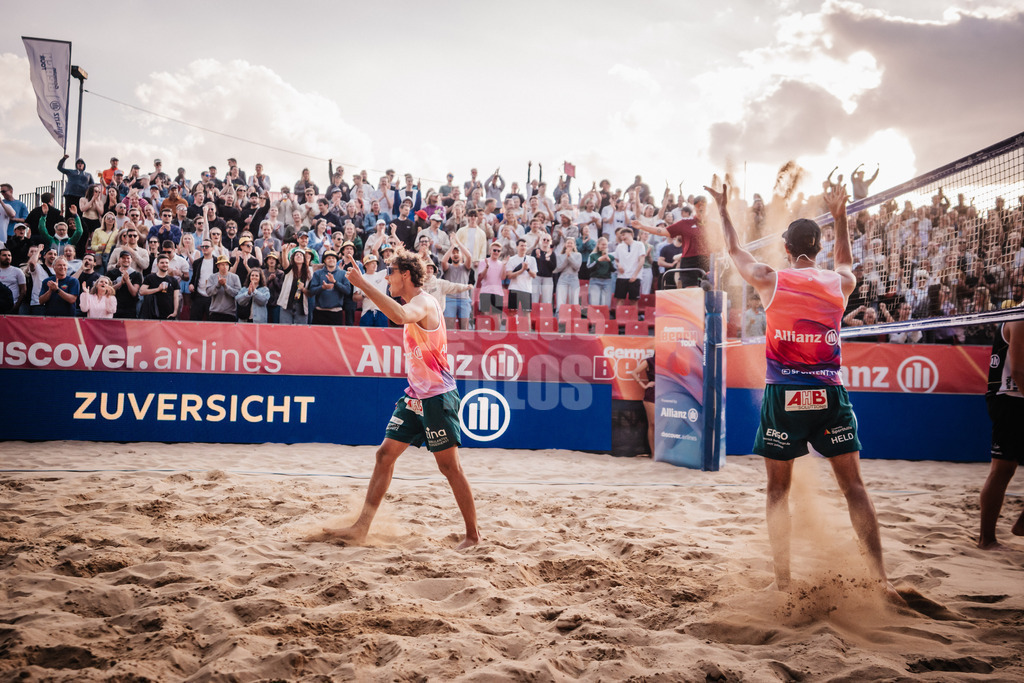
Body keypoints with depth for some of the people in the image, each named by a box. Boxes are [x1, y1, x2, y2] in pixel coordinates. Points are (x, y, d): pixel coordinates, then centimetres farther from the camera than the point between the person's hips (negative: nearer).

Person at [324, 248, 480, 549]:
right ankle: (362, 527, 9)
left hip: (438, 396, -9)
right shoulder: (413, 305, 14)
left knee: (449, 465, -3)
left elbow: (401, 316, -41)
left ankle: (473, 535, 9)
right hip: (415, 395, 9)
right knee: (386, 454, 5)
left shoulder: (423, 303, -17)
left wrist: (363, 283, -38)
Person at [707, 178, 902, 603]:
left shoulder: (770, 280, 0)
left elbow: (734, 252, 19)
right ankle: (879, 579, 5)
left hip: (783, 396, -1)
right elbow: (845, 263, 32)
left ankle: (782, 582, 9)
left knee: (778, 489, 9)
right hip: (829, 394, 2)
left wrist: (723, 209, 34)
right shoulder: (840, 283, 6)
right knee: (854, 486, 8)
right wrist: (839, 214, 40)